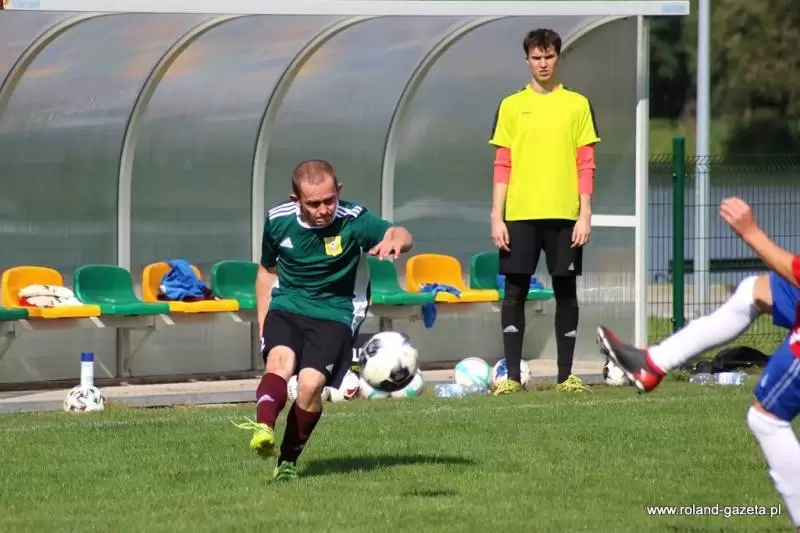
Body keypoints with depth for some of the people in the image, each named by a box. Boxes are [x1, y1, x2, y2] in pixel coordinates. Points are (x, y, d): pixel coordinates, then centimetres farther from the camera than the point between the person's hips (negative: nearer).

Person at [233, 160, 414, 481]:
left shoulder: (353, 220, -12)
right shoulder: (278, 220, -2)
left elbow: (401, 235, -28)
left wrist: (394, 240, -53)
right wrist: (263, 326, 13)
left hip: (334, 314, -2)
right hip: (286, 307, 2)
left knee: (310, 383, -23)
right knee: (280, 359, -30)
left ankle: (288, 459, -5)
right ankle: (264, 428, -53)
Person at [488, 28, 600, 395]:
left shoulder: (577, 105, 6)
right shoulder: (511, 106, 7)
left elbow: (585, 165, 3)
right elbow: (502, 166, 5)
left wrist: (585, 214, -5)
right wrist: (497, 217, -2)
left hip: (564, 214, 0)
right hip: (520, 214, 0)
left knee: (565, 291, 2)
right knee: (515, 291, -2)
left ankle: (565, 375, 8)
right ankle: (512, 375, 0)